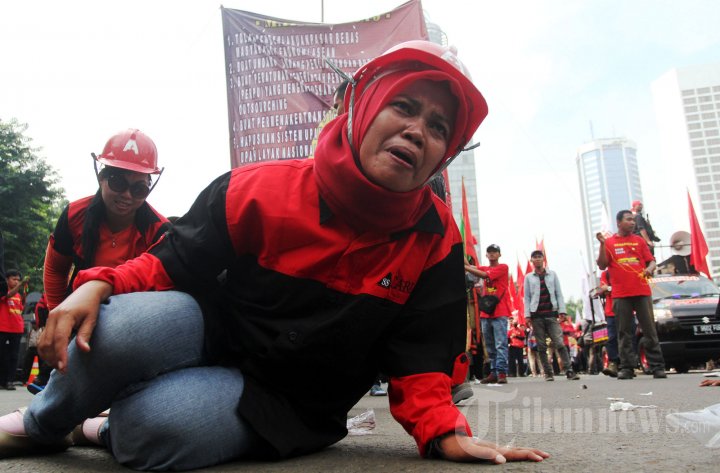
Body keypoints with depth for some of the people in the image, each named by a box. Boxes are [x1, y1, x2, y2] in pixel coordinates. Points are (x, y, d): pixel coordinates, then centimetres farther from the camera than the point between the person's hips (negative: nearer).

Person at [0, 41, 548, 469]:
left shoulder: (436, 241, -10)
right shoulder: (262, 192, -13)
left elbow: (421, 357, -6)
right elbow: (174, 262, -3)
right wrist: (100, 285, -21)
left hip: (291, 405, 0)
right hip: (216, 335, 1)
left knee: (159, 426, -32)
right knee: (123, 326, -32)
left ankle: (113, 429, 8)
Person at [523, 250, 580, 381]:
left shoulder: (552, 274, 11)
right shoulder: (528, 277, 10)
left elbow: (559, 294, 9)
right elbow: (527, 297, 7)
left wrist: (562, 310, -2)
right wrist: (527, 314, -2)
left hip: (551, 313, 0)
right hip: (536, 315, 1)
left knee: (559, 343, -10)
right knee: (541, 346, 1)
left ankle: (569, 371, -9)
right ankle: (548, 373, 6)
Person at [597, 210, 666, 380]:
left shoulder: (639, 240, 13)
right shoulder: (609, 242, 7)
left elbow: (651, 260, 12)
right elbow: (602, 266, 2)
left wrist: (650, 269, -11)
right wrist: (602, 245, -9)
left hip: (642, 292, 1)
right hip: (621, 294, -1)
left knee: (650, 330, 2)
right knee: (624, 333, 2)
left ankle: (657, 367, 7)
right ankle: (626, 368, 5)